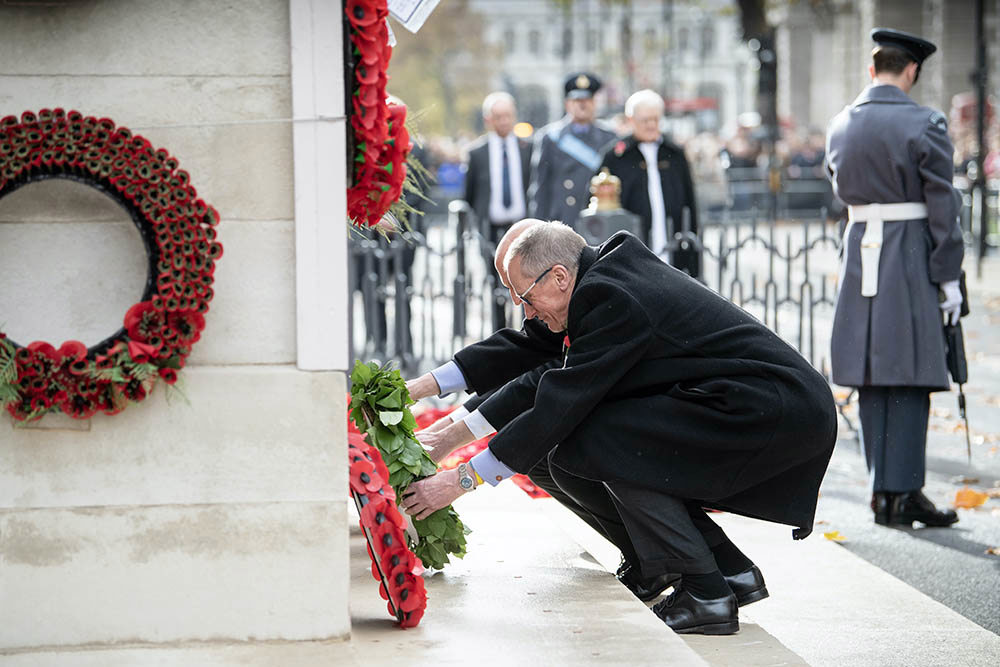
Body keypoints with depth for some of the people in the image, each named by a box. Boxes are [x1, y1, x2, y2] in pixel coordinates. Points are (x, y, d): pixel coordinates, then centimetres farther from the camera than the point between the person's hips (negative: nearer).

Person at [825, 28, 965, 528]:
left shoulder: (840, 126, 7)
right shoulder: (923, 124, -9)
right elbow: (942, 205, -10)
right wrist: (949, 277, -7)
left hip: (859, 251, 5)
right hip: (911, 257, -5)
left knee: (872, 380, 9)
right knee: (910, 379, -2)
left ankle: (882, 489, 12)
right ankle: (902, 493, -4)